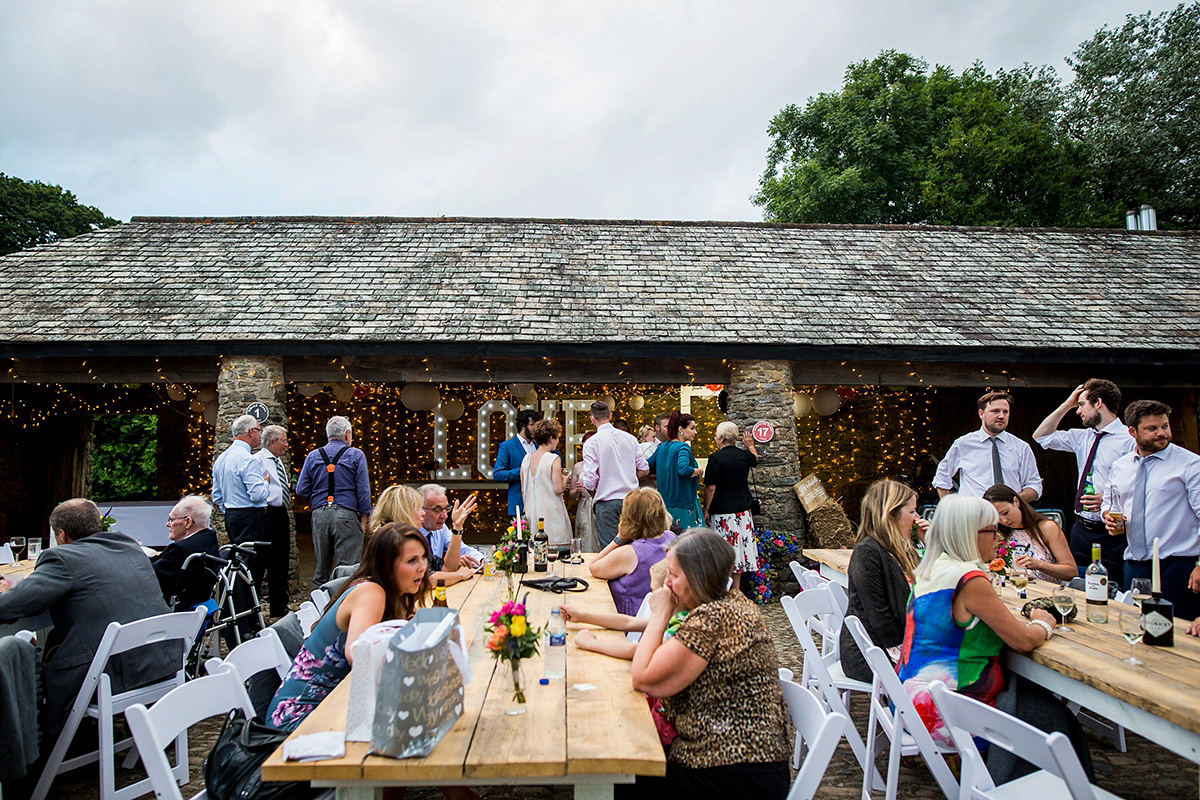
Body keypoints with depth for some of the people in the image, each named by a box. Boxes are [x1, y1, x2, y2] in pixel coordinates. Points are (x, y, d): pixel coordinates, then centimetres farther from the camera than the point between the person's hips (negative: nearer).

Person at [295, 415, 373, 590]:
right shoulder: (356, 455, 1)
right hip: (346, 515, -4)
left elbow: (301, 490, 9)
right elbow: (363, 490, -4)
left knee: (321, 569, 13)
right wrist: (364, 518, 0)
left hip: (319, 515, 4)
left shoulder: (312, 456, 11)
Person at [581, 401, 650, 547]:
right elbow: (644, 469, 11)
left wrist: (593, 495, 9)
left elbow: (590, 481, -12)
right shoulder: (629, 438, 6)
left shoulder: (591, 443, -8)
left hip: (606, 503, -4)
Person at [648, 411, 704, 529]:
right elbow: (683, 469, -30)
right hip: (683, 503, -8)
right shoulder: (683, 447, -14)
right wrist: (699, 471, -12)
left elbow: (648, 467, 14)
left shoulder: (662, 447, 9)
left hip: (666, 503, 8)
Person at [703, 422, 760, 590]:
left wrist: (706, 510, -5)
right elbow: (755, 459, 29)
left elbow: (710, 487, -14)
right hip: (742, 510, 6)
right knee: (738, 550, 11)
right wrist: (751, 444, 45)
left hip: (722, 512, -6)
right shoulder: (744, 455, 4)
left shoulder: (716, 458, -13)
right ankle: (736, 590, 18)